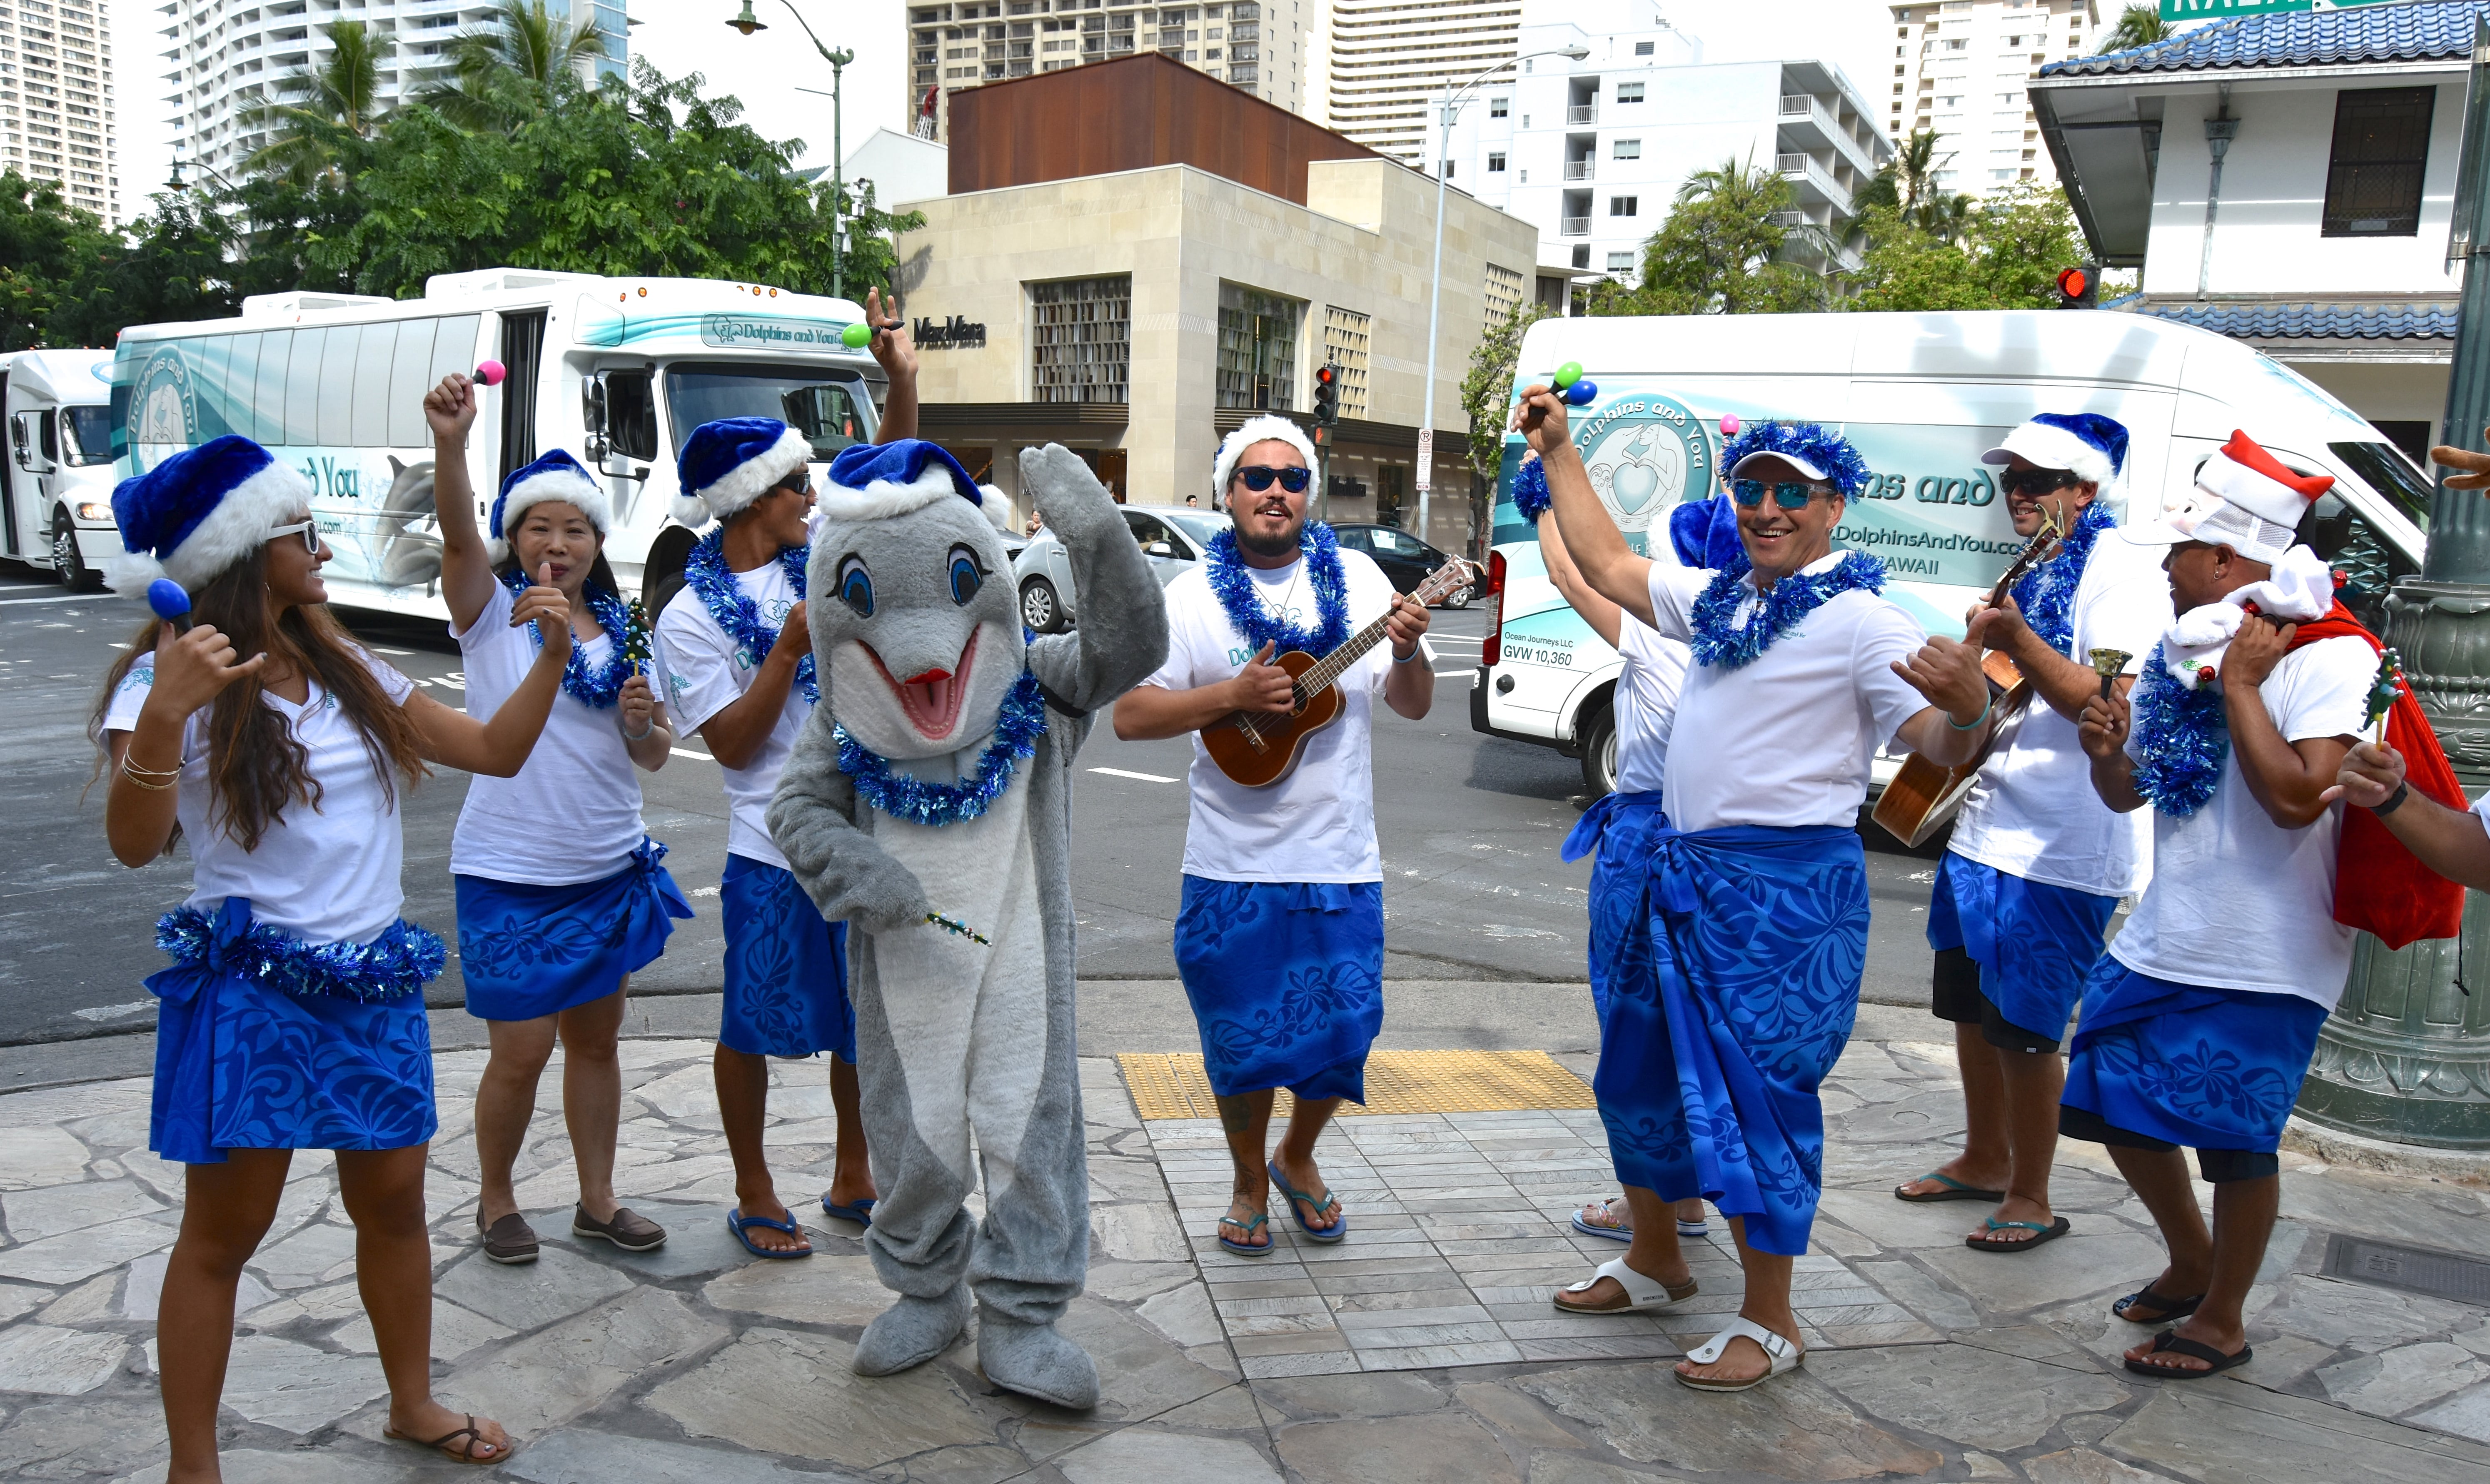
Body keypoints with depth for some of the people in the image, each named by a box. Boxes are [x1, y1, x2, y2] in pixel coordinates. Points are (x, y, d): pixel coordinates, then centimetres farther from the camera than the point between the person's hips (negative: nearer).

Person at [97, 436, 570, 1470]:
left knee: (393, 1204, 15)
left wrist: (552, 654, -3)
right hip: (249, 991, -5)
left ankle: (412, 1405, 33)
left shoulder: (346, 671, 8)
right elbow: (135, 844, -20)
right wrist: (165, 713, -34)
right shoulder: (168, 680, -9)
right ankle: (192, 1465, 22)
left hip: (374, 981, 6)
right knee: (222, 1236, 6)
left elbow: (495, 752, 10)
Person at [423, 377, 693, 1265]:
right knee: (522, 1050, 0)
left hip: (611, 869, 4)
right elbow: (458, 536, -24)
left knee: (597, 1036, 14)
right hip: (510, 874, -4)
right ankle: (496, 1200, 25)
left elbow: (654, 757, 8)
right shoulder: (493, 615, -4)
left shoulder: (622, 634, 6)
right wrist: (450, 443, -41)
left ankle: (597, 1201, 28)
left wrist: (644, 720, -15)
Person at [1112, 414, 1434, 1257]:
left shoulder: (1359, 578, 5)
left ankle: (1296, 1159, 37)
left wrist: (1409, 652, -16)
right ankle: (1250, 1184, 33)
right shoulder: (1193, 595, 1)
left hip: (1341, 862, 2)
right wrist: (1232, 695, -17)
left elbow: (1413, 707, 5)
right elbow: (1129, 717, -4)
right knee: (1241, 1040, 8)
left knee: (1341, 1031, 8)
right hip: (1234, 865, -1)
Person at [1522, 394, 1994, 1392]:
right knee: (1641, 1073, 18)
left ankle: (1769, 1323, 16)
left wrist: (1970, 708, -42)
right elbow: (1607, 565, 22)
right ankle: (1657, 1263, 39)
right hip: (1680, 876, 9)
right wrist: (1556, 452, 22)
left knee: (1754, 1096, -2)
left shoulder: (1859, 620, -12)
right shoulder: (1717, 598, 11)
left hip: (1784, 888, -8)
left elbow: (1944, 746, -19)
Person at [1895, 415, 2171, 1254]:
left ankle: (2031, 1200, 14)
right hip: (1984, 830, 9)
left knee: (2021, 1027, -3)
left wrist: (2020, 643, -31)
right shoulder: (2028, 572, 15)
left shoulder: (2123, 569, -12)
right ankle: (1983, 1161, 34)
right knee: (1968, 1008, 17)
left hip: (2060, 850, -9)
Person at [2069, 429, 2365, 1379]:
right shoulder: (2182, 653, 7)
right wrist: (2107, 752, -9)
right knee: (2118, 1103, 15)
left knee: (2233, 1139, 3)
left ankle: (2221, 1321, 24)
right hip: (2162, 943, 8)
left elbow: (2296, 799, -27)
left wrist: (2239, 683, -21)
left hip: (2264, 962, -8)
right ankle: (2192, 1264, 39)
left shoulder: (2327, 657, -15)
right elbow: (2129, 794, 13)